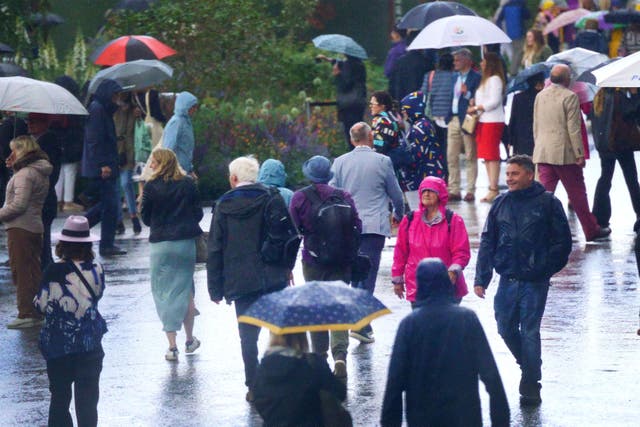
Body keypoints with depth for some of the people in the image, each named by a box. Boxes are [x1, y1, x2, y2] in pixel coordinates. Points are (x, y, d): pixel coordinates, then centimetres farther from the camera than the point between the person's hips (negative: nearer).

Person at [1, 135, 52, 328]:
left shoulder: (24, 174, -16)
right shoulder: (40, 172, 13)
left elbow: (19, 204, -22)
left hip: (20, 228, -10)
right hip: (35, 226, 10)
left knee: (22, 271, -6)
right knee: (34, 271, 14)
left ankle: (27, 314, -6)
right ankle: (38, 311, 18)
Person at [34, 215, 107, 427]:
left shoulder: (53, 272, -13)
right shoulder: (96, 270, -6)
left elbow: (42, 304, -9)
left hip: (58, 344, -1)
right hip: (90, 343, 1)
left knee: (59, 395, 10)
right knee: (87, 395, 5)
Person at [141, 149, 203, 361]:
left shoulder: (151, 187, -9)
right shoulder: (188, 185, 0)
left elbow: (146, 218, -3)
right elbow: (198, 214, 6)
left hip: (161, 244, -3)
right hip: (186, 243, 3)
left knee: (163, 293, 4)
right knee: (185, 291, 16)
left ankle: (172, 345, -1)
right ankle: (189, 339, 25)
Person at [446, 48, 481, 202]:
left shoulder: (476, 78, -7)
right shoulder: (455, 77, 16)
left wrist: (467, 94, -24)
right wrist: (448, 117, 11)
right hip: (454, 120, 7)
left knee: (470, 157, -1)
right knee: (452, 157, 6)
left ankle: (470, 191, 2)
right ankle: (454, 191, 11)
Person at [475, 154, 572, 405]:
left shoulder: (547, 203, -3)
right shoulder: (501, 204, 8)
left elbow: (562, 242, 0)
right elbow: (487, 243, 9)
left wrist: (545, 270, -5)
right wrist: (481, 278, 2)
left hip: (534, 282, -4)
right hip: (507, 280, 4)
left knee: (529, 332, -4)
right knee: (506, 329, 9)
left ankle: (531, 386, 3)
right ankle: (529, 368, 31)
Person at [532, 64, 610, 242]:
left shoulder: (540, 96, 8)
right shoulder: (570, 97, -12)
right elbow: (573, 128, -14)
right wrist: (580, 154, -10)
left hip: (542, 153, 6)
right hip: (564, 154, -6)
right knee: (577, 194, 4)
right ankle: (591, 230, 13)